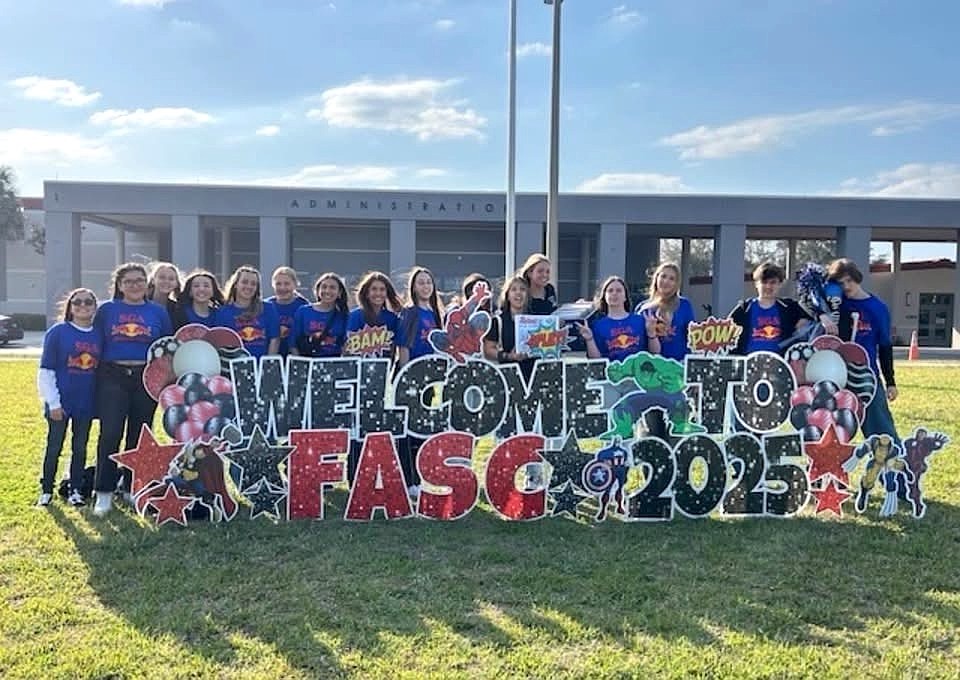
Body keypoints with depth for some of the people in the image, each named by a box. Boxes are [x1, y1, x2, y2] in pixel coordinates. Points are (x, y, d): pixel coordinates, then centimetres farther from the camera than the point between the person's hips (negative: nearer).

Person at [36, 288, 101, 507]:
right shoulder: (58, 332, -5)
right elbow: (45, 370, -6)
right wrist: (53, 402, -10)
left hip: (86, 403, 3)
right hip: (61, 402, -3)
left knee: (80, 447, 10)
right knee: (54, 446, 7)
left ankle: (75, 490, 21)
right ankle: (46, 490, 21)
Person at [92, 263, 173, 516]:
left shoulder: (158, 312, 9)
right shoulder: (106, 310, 6)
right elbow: (95, 345, 8)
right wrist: (95, 379, 1)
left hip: (147, 379, 1)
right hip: (112, 378, -1)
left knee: (139, 437, 7)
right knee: (110, 435, -9)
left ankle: (134, 488, 20)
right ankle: (104, 493, -2)